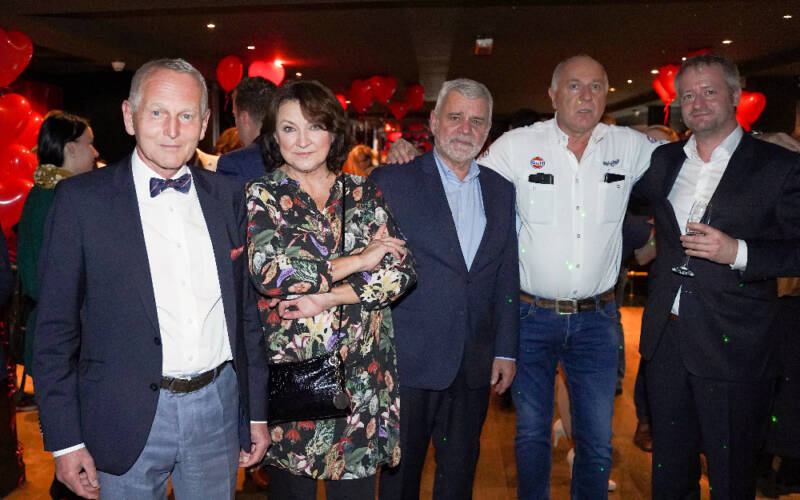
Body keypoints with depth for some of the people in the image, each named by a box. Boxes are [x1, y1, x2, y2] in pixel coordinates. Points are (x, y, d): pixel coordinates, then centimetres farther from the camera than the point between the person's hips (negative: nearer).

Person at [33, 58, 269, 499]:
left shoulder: (227, 196, 4)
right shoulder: (81, 199, -6)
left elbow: (246, 308, 8)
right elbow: (56, 328, -5)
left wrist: (257, 412, 9)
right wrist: (65, 442, -6)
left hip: (219, 408, 3)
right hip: (128, 420, -3)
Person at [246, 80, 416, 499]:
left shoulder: (364, 193, 7)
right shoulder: (261, 196, 0)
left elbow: (401, 271, -2)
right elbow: (268, 271, -16)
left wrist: (329, 298, -14)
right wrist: (359, 260, -11)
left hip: (361, 376, 2)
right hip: (286, 372, -2)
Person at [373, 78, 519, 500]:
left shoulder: (500, 190, 8)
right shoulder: (390, 182, -5)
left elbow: (507, 276, 10)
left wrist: (506, 351, 8)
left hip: (474, 367, 4)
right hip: (407, 363, -3)